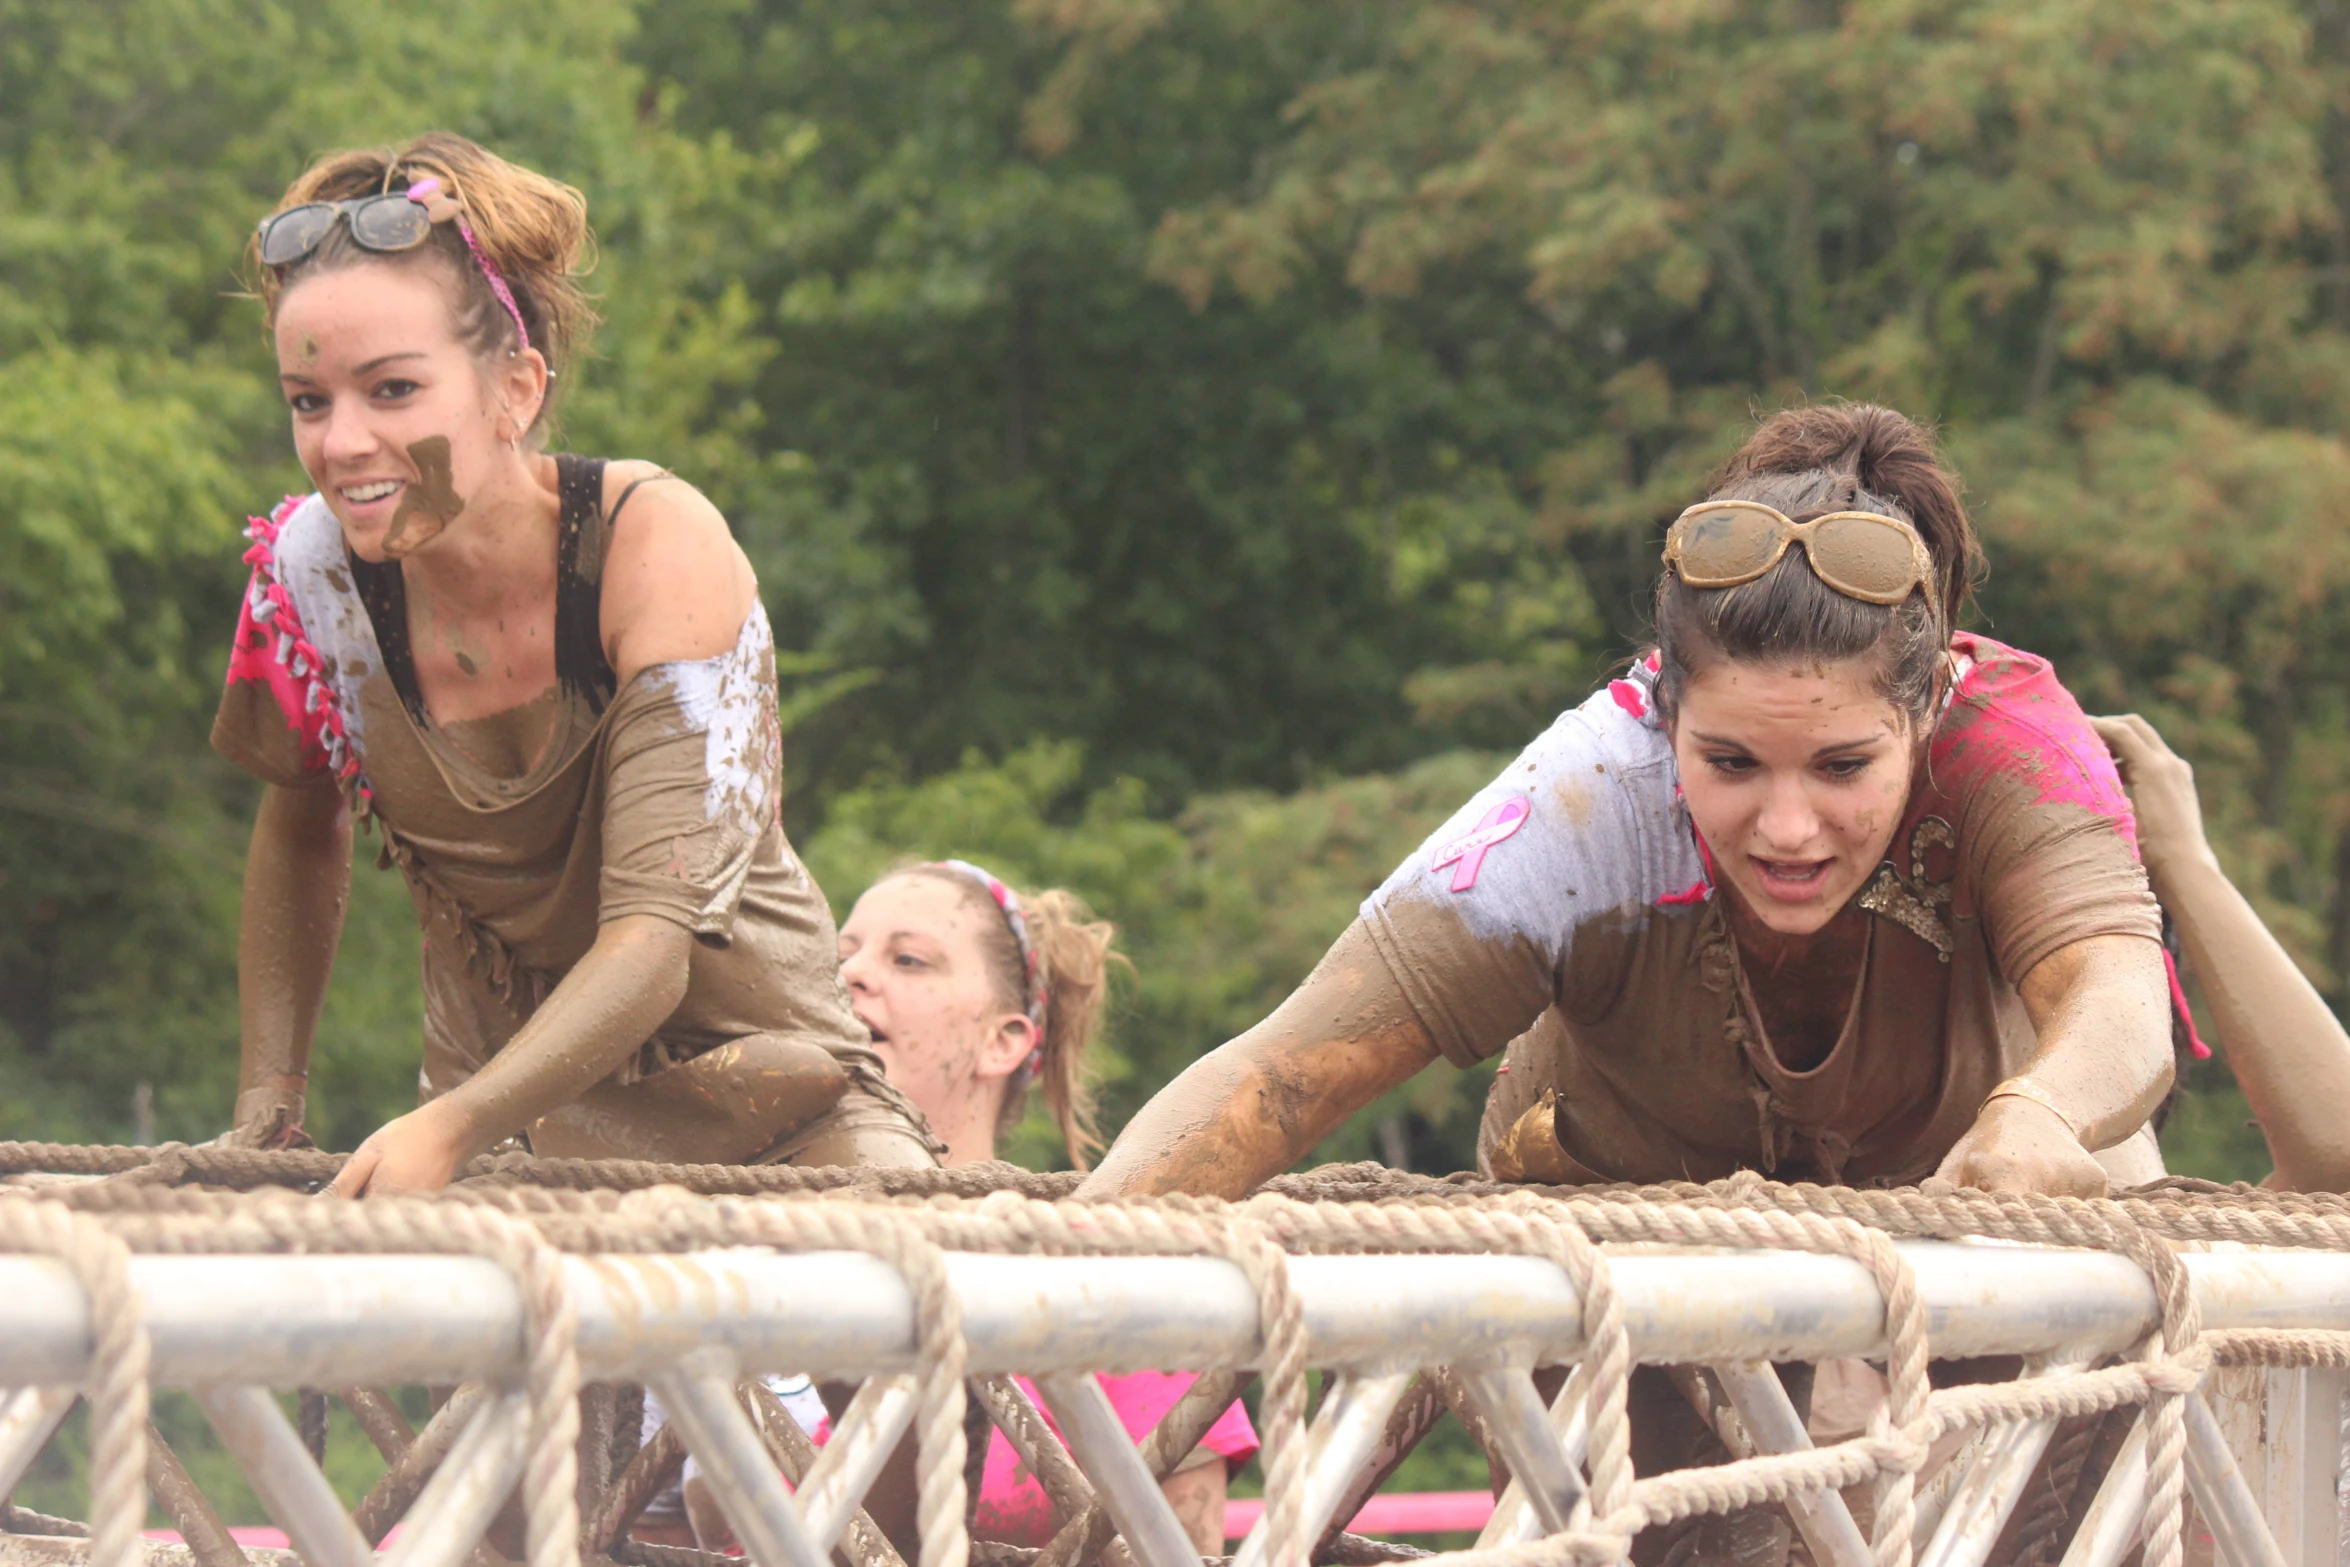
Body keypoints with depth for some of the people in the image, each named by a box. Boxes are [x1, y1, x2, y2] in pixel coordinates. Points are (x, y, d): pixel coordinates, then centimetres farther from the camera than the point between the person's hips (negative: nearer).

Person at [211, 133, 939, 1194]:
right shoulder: (311, 568, -10)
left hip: (760, 1110, -3)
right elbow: (301, 829, 11)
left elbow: (653, 937, -28)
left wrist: (448, 1129, -41)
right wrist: (264, 1109, 5)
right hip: (499, 1107, 4)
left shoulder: (657, 543, -21)